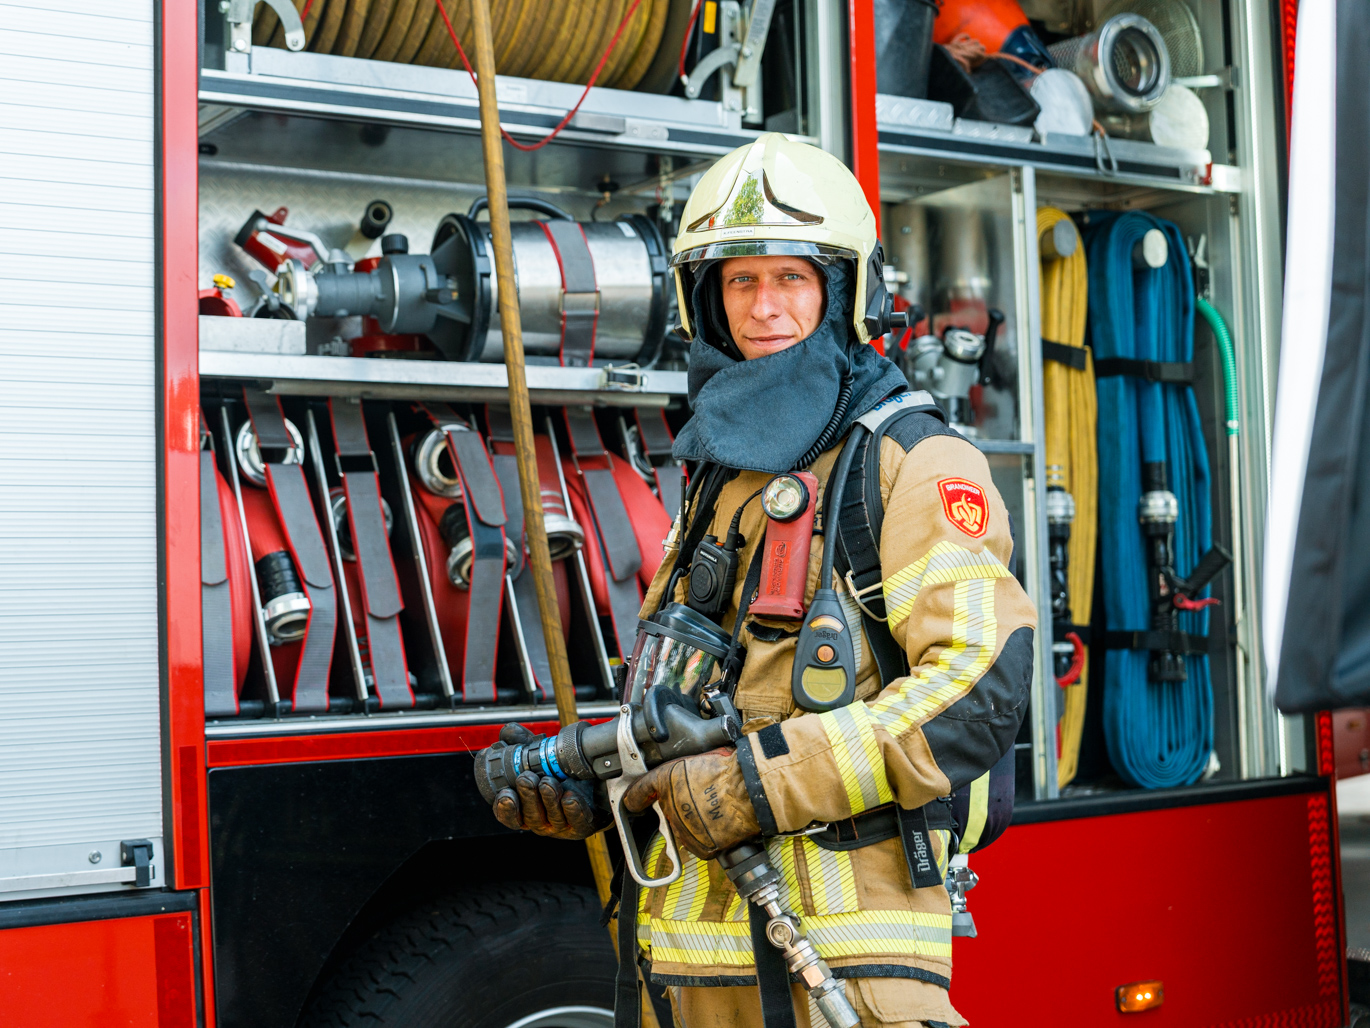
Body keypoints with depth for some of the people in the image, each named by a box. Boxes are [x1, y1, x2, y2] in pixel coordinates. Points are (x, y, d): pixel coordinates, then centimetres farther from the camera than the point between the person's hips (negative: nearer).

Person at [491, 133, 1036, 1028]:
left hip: (846, 938, -7)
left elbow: (983, 686, -18)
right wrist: (592, 785, 7)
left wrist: (761, 783, -20)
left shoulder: (915, 465, -6)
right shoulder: (720, 477, 17)